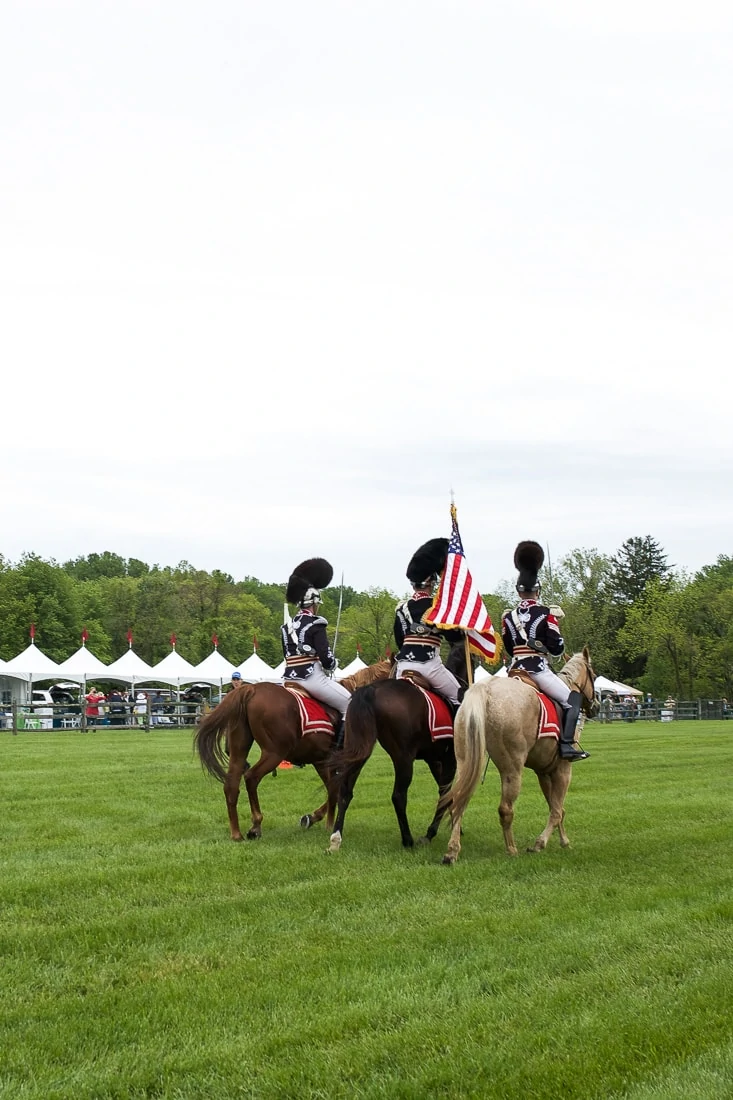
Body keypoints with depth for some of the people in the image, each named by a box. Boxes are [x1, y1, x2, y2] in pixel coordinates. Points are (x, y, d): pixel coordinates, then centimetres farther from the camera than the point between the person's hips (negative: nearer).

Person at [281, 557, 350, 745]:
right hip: (313, 678, -8)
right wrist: (333, 665, 2)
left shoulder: (287, 626, 11)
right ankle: (341, 749, -5)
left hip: (290, 678, 8)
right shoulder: (316, 624, -12)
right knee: (350, 705, 3)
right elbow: (325, 657, -18)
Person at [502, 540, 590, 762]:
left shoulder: (508, 616, 7)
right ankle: (567, 743, -14)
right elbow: (557, 648, -9)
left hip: (515, 669, 6)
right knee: (572, 701, 0)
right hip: (538, 669, -6)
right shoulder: (546, 614, -7)